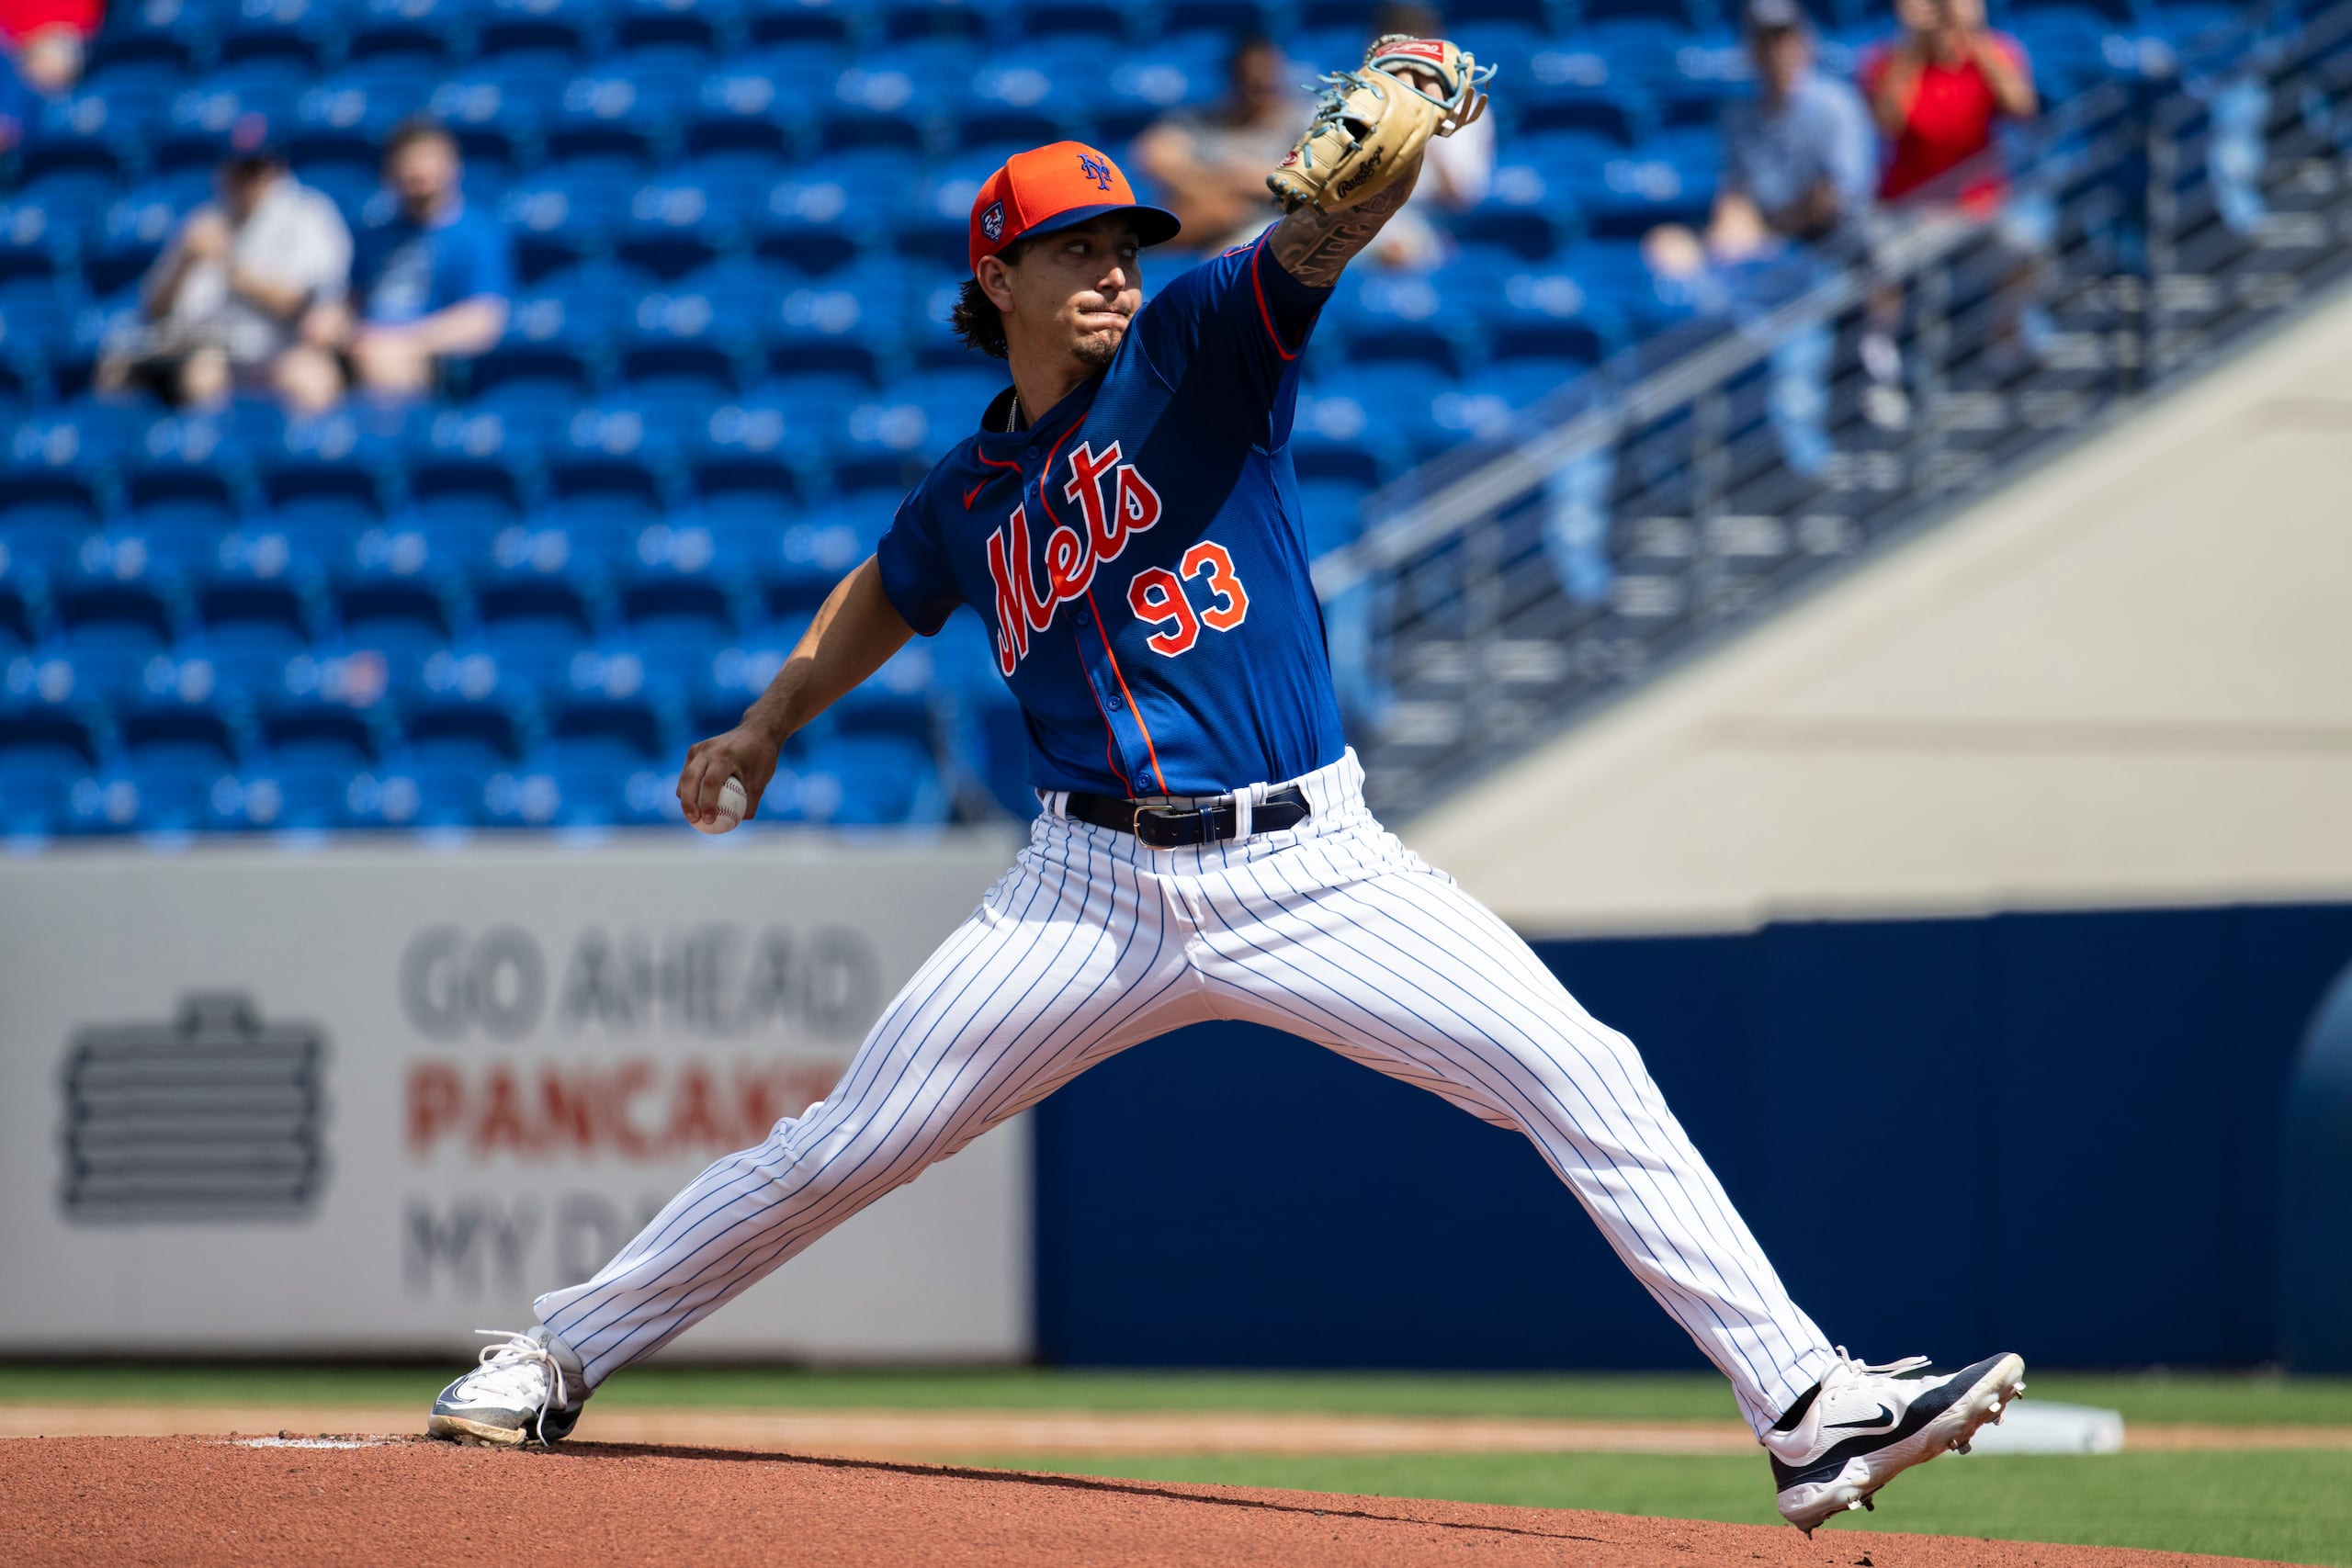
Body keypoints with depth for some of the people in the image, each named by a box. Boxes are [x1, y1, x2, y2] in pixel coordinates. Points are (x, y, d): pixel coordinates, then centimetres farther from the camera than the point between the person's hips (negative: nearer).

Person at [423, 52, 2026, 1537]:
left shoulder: (1198, 348, -1)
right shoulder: (969, 499, 10)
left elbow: (1320, 234, -21)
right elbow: (888, 592, 34)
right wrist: (768, 728, 35)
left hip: (1315, 872, -2)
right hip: (1099, 890, 2)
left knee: (1586, 1080, -16)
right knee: (843, 1148, 4)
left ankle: (1808, 1406, -16)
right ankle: (563, 1354, 22)